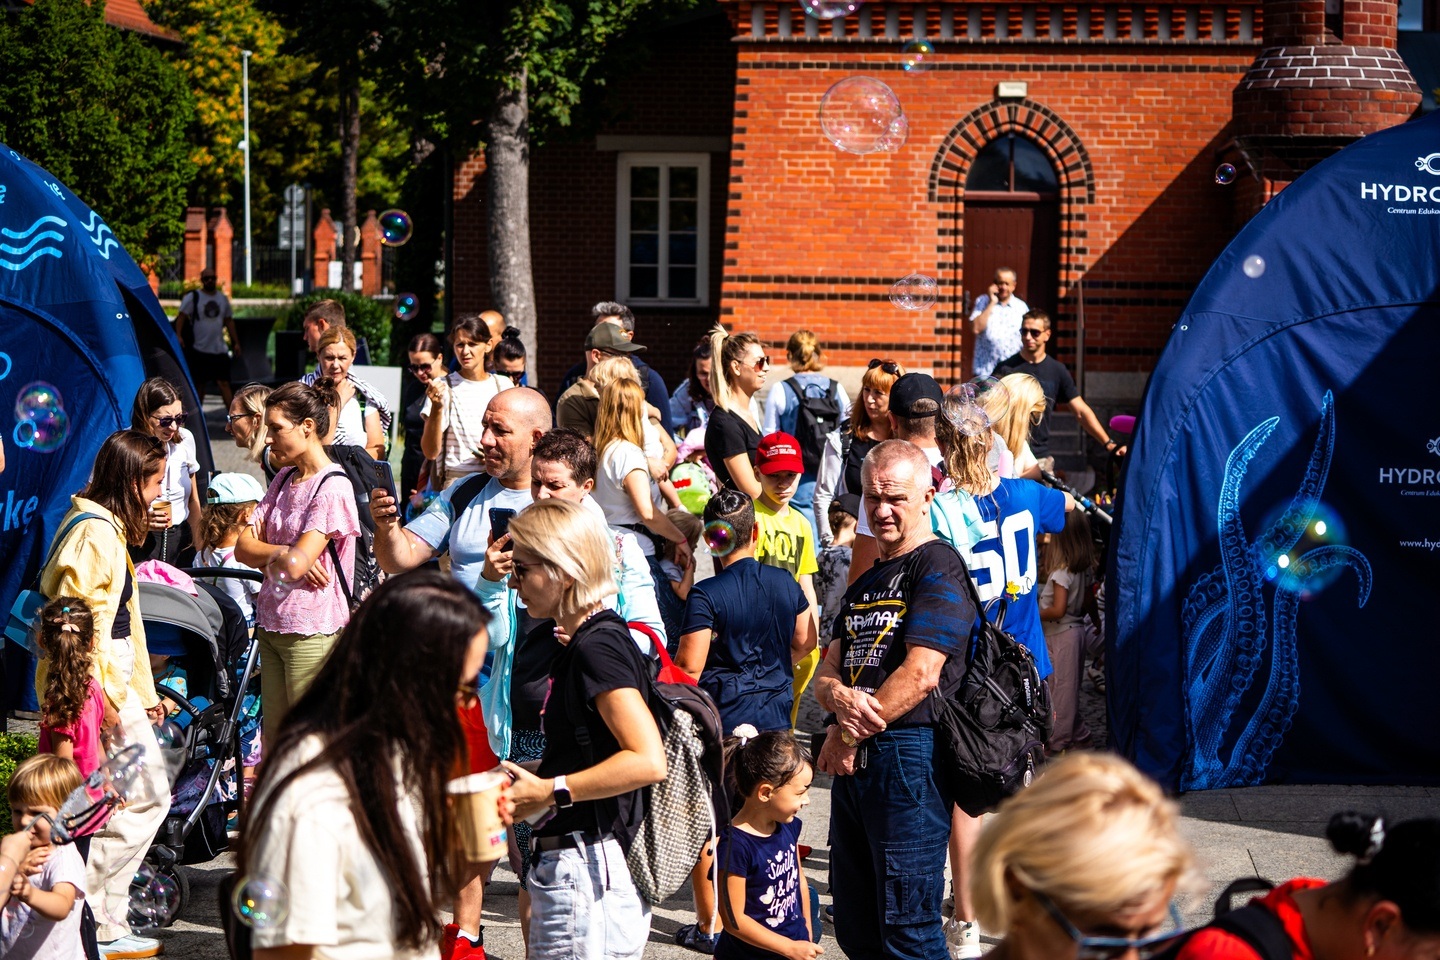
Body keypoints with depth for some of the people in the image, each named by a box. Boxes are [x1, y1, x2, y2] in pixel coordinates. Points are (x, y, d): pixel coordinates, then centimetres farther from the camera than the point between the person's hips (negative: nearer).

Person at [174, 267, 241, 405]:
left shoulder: (223, 298, 13)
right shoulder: (193, 297, -1)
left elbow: (229, 321, 20)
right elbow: (182, 316, -9)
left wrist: (236, 343, 17)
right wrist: (178, 336, -24)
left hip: (219, 350, 3)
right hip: (199, 350, -3)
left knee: (224, 383, -6)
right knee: (199, 384, 5)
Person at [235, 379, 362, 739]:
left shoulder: (333, 488, -13)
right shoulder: (285, 478, 12)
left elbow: (296, 565, -21)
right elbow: (243, 548, 7)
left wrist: (265, 549, 0)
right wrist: (284, 553, -11)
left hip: (312, 632, -8)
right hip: (272, 625, 8)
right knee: (273, 738, 11)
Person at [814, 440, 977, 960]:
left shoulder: (937, 567, -7)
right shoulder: (867, 581, 21)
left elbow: (920, 674, -17)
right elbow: (826, 671, 16)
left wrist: (847, 736, -9)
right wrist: (838, 696, -9)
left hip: (908, 759, -9)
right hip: (852, 762, 9)